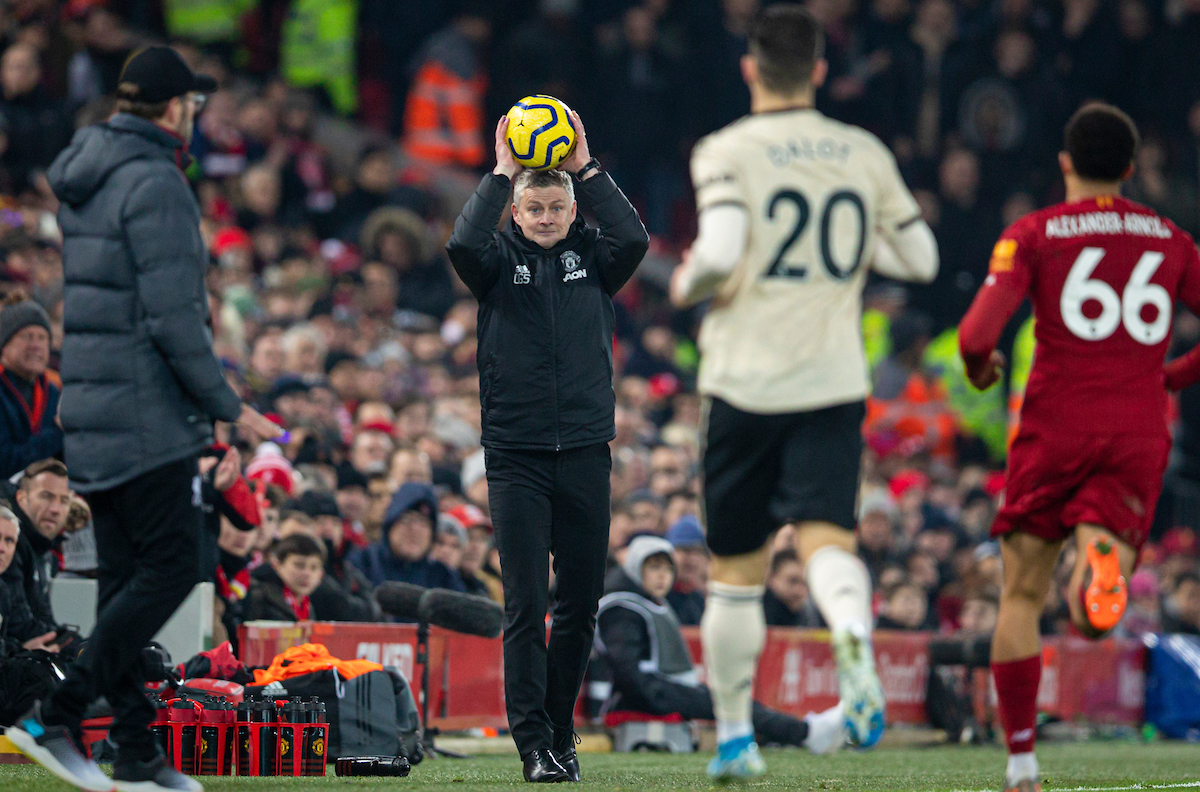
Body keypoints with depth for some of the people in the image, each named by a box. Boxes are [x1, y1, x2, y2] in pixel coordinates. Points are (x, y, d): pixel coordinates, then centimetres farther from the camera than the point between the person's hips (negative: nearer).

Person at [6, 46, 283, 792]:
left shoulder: (80, 178, 15)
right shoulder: (155, 184, -13)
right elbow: (172, 317, -18)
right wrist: (226, 407, -12)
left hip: (89, 411, 9)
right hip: (147, 415, -9)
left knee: (125, 577, 9)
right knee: (171, 566, -7)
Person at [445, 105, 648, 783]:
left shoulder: (592, 259, 9)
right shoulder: (501, 262, 4)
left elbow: (634, 239, -10)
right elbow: (464, 244, -17)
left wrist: (587, 169, -6)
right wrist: (501, 174, -10)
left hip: (585, 452, 2)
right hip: (516, 454, -2)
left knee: (581, 602, 7)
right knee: (526, 606, -6)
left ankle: (561, 729, 21)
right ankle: (535, 745, -6)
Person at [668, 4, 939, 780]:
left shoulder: (726, 152, -6)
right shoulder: (865, 154, 6)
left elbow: (720, 253, -20)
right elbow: (920, 257, 11)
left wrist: (687, 284, 1)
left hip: (744, 383, -1)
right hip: (834, 383, 2)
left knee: (737, 570, 11)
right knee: (827, 538, -8)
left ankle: (735, 736, 19)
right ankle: (853, 634, -43)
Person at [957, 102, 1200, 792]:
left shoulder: (1033, 235, 3)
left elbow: (977, 333, -8)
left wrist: (979, 367, 13)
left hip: (1056, 430, -1)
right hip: (1139, 437, 1)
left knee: (1022, 598, 13)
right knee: (1092, 623, -7)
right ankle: (1104, 563, -45)